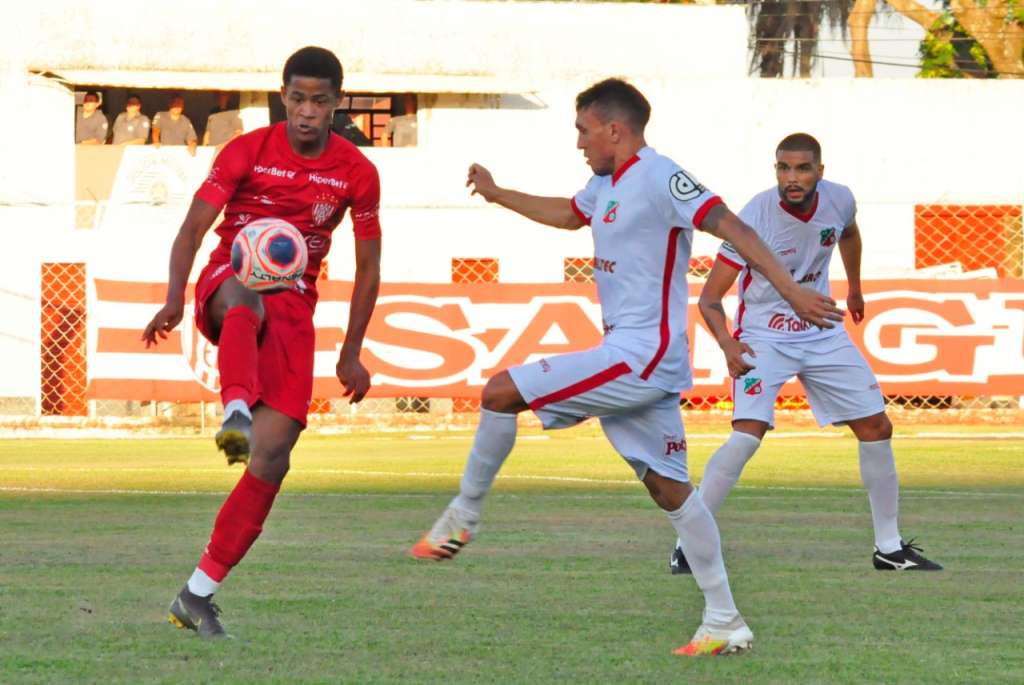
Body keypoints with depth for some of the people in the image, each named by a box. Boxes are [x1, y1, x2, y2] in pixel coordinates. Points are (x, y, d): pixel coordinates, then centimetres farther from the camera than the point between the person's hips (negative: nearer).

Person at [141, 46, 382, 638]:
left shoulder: (357, 173, 2)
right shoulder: (248, 151, -5)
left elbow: (369, 268, 11)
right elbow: (193, 228, -12)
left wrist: (351, 355, 6)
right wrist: (175, 301, -28)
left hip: (294, 308, 2)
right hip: (226, 286, -2)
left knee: (273, 456, -12)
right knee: (248, 297, -43)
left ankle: (199, 594, -6)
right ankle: (237, 413, -71)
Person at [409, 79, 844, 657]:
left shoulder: (659, 178, -13)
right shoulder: (606, 186, 16)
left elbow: (732, 227, -20)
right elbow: (568, 214, 39)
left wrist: (791, 290, -29)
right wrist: (497, 194, 44)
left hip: (641, 358, -10)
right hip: (635, 360, 10)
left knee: (502, 392, -12)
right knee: (669, 488, 10)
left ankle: (463, 518, 1)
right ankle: (726, 622, 10)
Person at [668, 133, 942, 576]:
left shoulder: (839, 200, -10)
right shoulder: (755, 218, -25)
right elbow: (710, 299, -20)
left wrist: (854, 288, 31)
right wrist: (727, 344, -37)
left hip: (821, 334, 6)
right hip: (763, 337, -5)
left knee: (877, 428, 5)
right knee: (747, 436, -24)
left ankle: (889, 548, 20)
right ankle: (689, 543, -14)